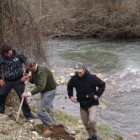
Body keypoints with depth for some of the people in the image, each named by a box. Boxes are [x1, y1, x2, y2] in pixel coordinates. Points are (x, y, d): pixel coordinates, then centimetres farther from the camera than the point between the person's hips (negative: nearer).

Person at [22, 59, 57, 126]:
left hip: (49, 91, -10)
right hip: (44, 91, 10)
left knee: (40, 111, -12)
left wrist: (29, 93, -40)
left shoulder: (42, 70, -28)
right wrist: (30, 79, -8)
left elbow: (41, 86, -37)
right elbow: (33, 81, 17)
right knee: (47, 110, 15)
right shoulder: (33, 70, 1)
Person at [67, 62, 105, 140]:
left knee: (92, 120, -20)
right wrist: (71, 96, 4)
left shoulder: (92, 77, -19)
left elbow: (102, 84, -7)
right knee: (85, 123, 11)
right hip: (82, 104, 5)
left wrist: (97, 94, -12)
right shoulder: (74, 79, -7)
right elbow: (69, 86, 15)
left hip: (92, 103, -4)